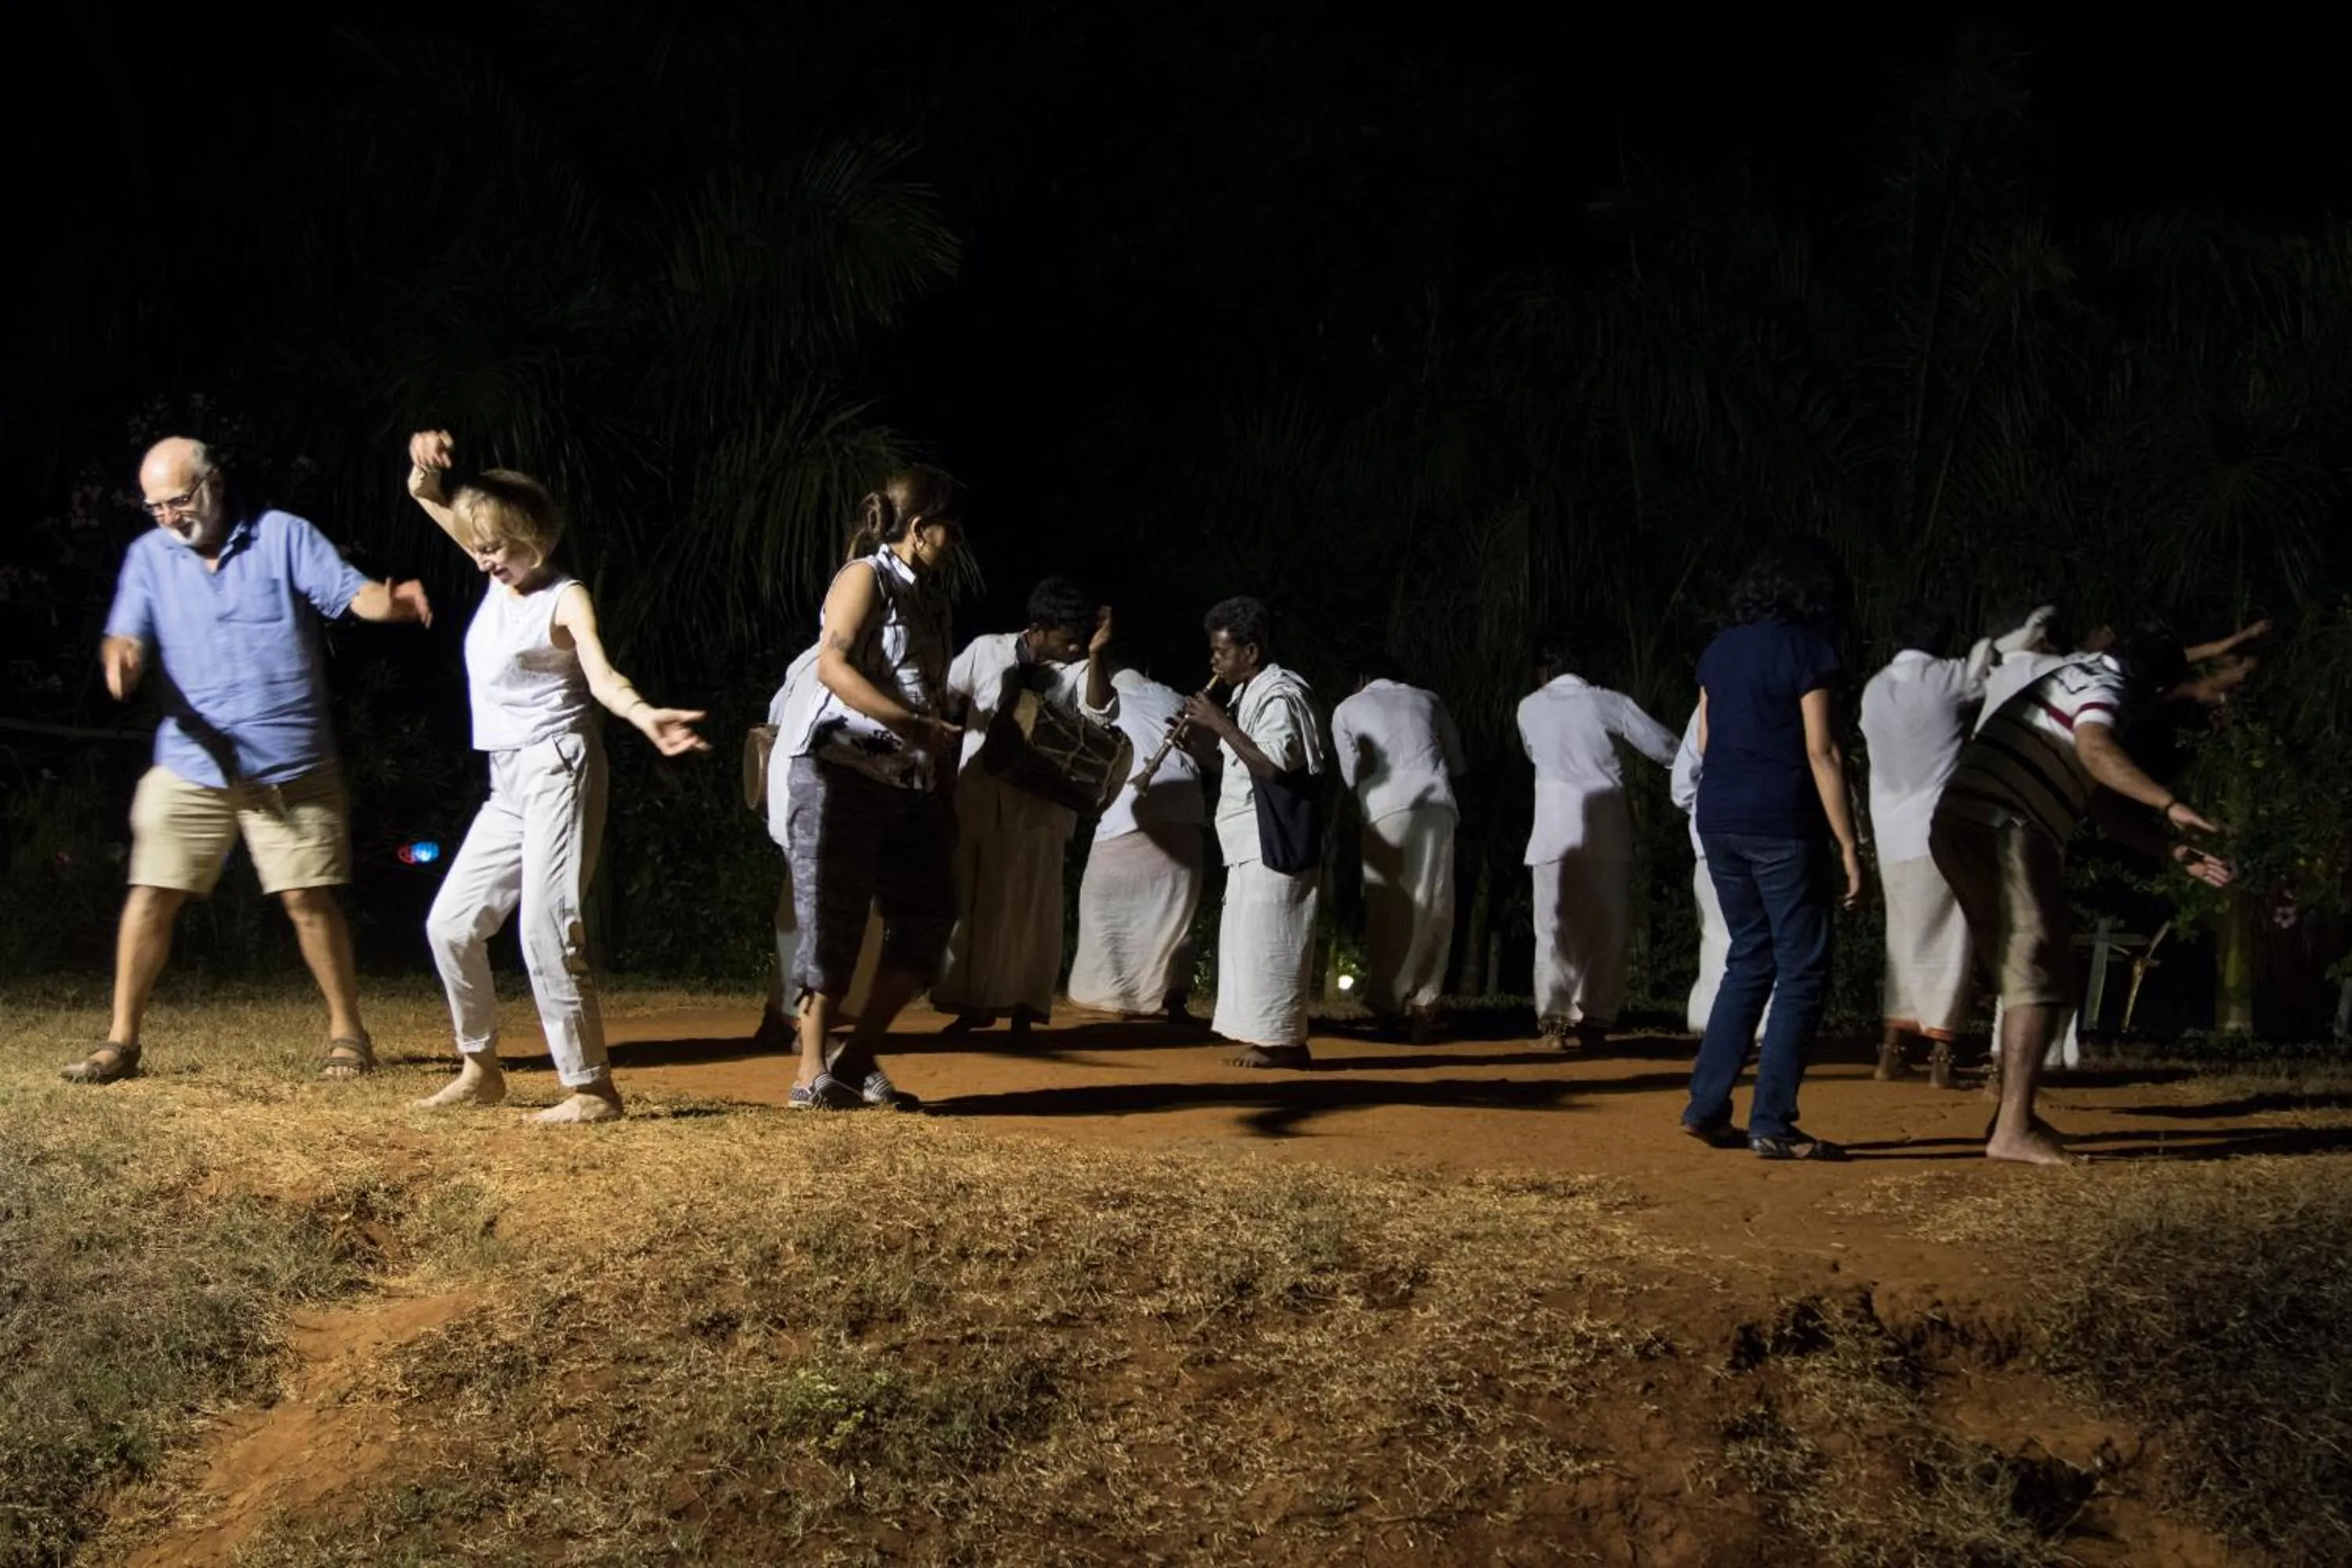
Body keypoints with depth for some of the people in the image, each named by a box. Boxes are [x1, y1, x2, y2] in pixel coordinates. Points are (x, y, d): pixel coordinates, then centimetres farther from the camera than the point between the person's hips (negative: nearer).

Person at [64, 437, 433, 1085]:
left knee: (307, 899, 1)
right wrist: (121, 657, -27)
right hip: (190, 767, 2)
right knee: (151, 896, -2)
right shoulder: (149, 557, 6)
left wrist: (390, 602, -33)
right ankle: (120, 1041, 8)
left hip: (291, 768, -2)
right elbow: (129, 637, -2)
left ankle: (348, 1033, 15)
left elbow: (351, 592, -9)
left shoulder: (283, 536, -1)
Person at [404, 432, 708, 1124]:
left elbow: (600, 675, -27)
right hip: (508, 783, 8)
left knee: (546, 930, -15)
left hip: (558, 768, -8)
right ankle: (481, 1068, 22)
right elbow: (430, 498, 16)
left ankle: (591, 1087, -11)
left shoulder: (565, 598, -10)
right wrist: (426, 466, -7)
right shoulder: (500, 578, 10)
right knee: (451, 923, 9)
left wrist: (644, 714, -47)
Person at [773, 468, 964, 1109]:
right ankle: (812, 1073, -1)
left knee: (927, 918, 3)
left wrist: (945, 791, 14)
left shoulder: (932, 596, 19)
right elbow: (833, 667, -19)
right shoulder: (865, 577, -5)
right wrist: (920, 727, -27)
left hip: (911, 785, 8)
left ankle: (857, 1058, 10)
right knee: (833, 922, -7)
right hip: (842, 772, -8)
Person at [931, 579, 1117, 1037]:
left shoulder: (1078, 669, -4)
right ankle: (973, 1004, 18)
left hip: (1038, 807, -1)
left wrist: (1096, 655, -29)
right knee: (968, 903, 7)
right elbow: (942, 699, 11)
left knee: (1029, 908, 0)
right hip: (975, 798, 1)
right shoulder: (986, 652, -1)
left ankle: (1022, 1008, 8)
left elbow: (1102, 715, -21)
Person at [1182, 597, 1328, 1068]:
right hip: (1251, 844, 10)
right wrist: (1200, 733, 8)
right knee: (1249, 938, 9)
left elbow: (1272, 766, -22)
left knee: (1265, 937, -10)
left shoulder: (1280, 695, -13)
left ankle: (1279, 1042, -8)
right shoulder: (1251, 694, 17)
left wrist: (1220, 724, -20)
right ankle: (1268, 1039, 12)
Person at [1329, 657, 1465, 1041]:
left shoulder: (1347, 709, 18)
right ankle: (1421, 1001, 2)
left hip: (1387, 807, -2)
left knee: (1388, 907, 4)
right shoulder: (1428, 700, 24)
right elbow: (1458, 762, 26)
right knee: (1434, 906, 5)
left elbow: (1352, 776, 13)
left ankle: (1387, 1002, 4)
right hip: (1437, 802, 2)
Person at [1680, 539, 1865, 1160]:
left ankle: (1706, 1106, 14)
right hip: (1782, 827, -7)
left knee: (1749, 959, 17)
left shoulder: (1721, 650, 12)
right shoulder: (1808, 652, -8)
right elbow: (1822, 754, -12)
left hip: (1719, 823, 7)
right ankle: (1772, 1123, -3)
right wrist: (1849, 847, -11)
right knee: (1802, 972, 0)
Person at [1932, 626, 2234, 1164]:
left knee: (2025, 974, 19)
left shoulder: (2065, 673, 30)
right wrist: (2169, 804, -31)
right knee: (2040, 976, -12)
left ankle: (2014, 1117, 24)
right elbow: (2095, 750, -24)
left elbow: (2105, 805, 28)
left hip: (1960, 829, 10)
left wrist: (2174, 851, 21)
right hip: (2004, 831, -10)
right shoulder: (2102, 685, 0)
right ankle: (2012, 1131, -18)